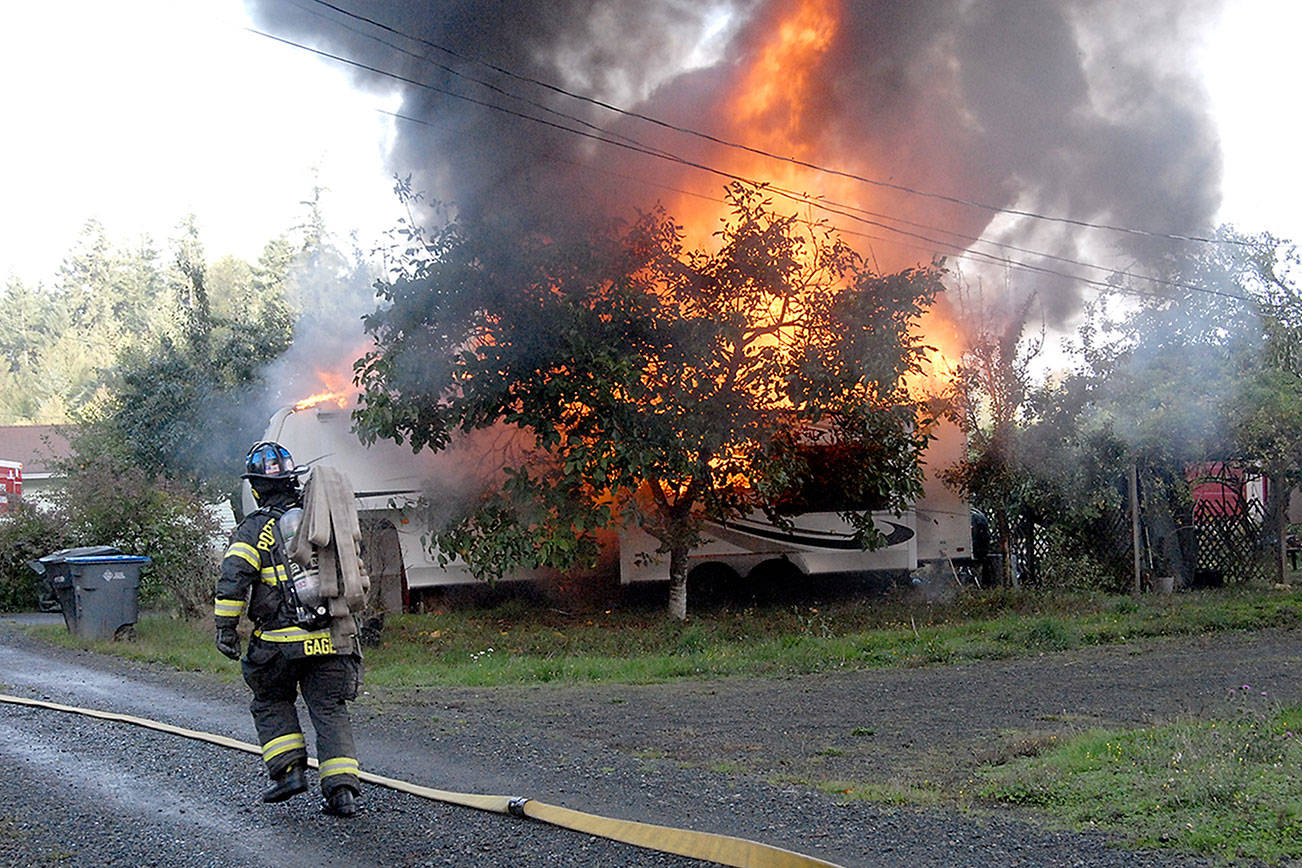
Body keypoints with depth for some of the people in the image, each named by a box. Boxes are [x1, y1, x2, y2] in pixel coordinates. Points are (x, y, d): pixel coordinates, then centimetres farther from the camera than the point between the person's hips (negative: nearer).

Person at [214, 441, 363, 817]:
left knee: (272, 704, 19)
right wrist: (348, 618, 32)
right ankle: (342, 790, -3)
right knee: (330, 711, 6)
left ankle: (290, 771, 6)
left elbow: (233, 578, -13)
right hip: (331, 640, 3)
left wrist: (225, 628, -8)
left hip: (280, 641, -3)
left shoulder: (255, 528, -2)